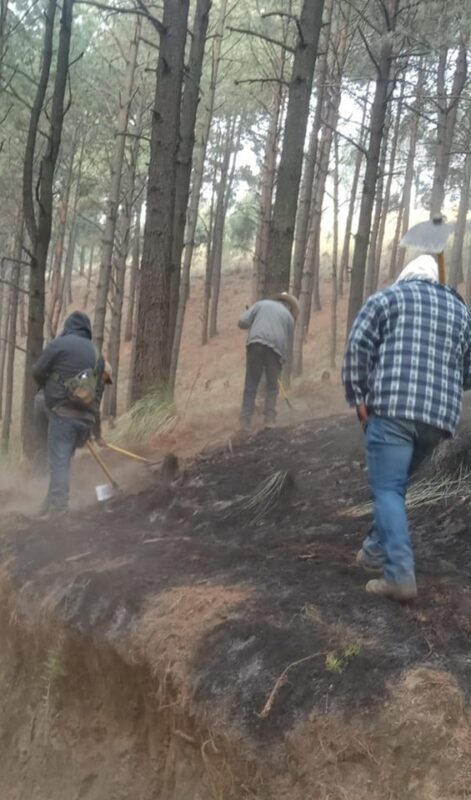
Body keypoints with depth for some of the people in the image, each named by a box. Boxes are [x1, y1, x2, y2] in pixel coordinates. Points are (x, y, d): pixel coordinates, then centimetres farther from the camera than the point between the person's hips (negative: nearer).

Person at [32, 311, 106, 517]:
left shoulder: (59, 344, -2)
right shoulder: (97, 354, 17)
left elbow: (37, 372, 2)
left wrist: (49, 386, 24)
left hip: (63, 413, -6)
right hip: (86, 417, 6)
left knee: (59, 461, -7)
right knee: (63, 459, 16)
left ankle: (57, 508, -15)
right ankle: (53, 504, 20)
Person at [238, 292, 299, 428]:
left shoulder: (261, 304, 20)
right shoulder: (289, 316, 21)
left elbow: (242, 322, 10)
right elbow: (288, 344, 21)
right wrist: (283, 361, 29)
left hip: (255, 344, 0)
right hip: (276, 348, 0)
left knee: (251, 385, 3)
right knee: (272, 386, 12)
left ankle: (245, 420, -2)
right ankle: (270, 419, 3)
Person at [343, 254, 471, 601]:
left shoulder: (388, 297, 10)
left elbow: (358, 345, -2)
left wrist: (358, 397, 4)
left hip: (393, 407, -5)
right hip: (440, 414, 5)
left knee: (387, 489, -5)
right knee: (395, 484, 21)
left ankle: (400, 575, -16)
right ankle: (376, 550, 28)